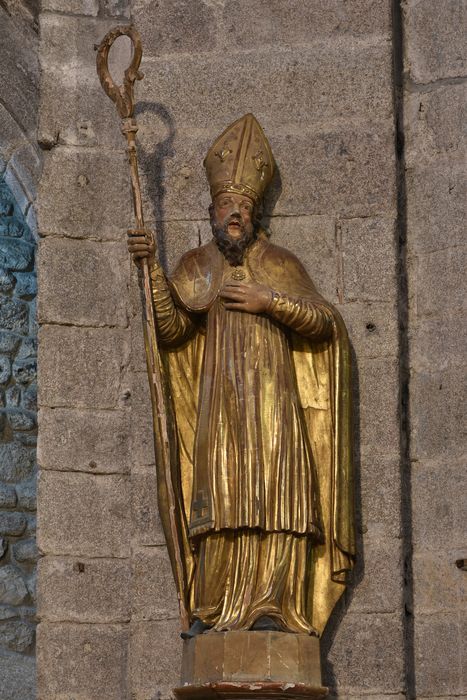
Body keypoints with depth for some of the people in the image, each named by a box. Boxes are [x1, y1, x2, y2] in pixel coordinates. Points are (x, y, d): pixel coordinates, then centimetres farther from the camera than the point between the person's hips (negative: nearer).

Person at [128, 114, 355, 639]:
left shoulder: (279, 264, 14)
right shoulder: (195, 266, 14)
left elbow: (324, 323, 5)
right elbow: (171, 328, -1)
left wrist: (269, 301, -6)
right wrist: (152, 268, -10)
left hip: (272, 399, 0)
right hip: (219, 401, 0)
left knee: (273, 496, -9)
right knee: (218, 498, -7)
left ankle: (269, 607, -10)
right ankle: (211, 610, -7)